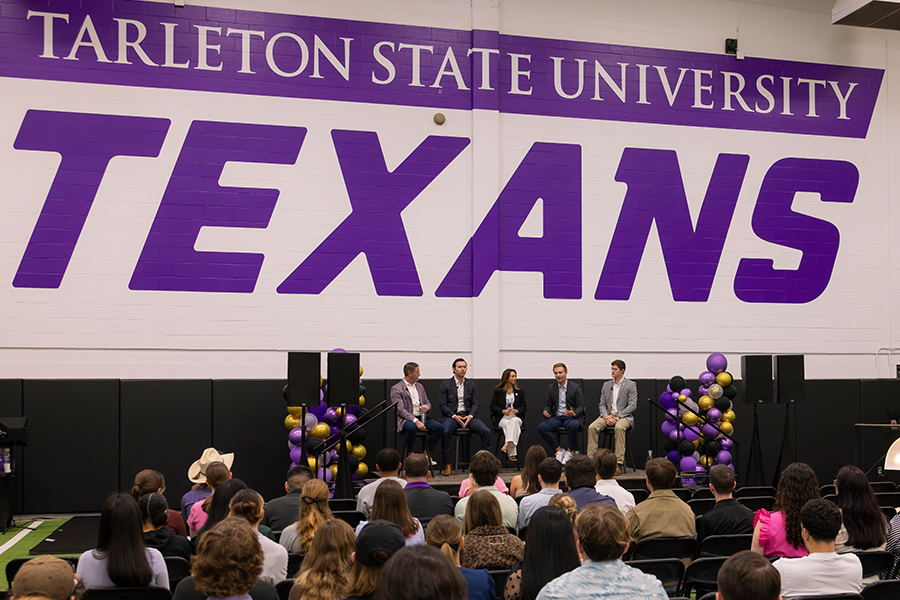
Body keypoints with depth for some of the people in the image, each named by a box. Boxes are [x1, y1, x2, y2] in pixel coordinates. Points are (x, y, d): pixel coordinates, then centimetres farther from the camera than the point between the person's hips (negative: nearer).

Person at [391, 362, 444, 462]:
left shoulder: (419, 386, 19)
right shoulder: (396, 389, -3)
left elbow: (427, 402, 24)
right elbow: (400, 410, -13)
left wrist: (427, 406, -4)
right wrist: (416, 421, -24)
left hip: (421, 417, 6)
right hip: (406, 420, -6)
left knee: (440, 427, -19)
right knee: (411, 427, -40)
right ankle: (410, 455, -20)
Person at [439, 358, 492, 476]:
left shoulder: (472, 384, 13)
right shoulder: (445, 384, 4)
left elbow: (475, 403, 8)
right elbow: (443, 405, -2)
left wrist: (470, 416, -11)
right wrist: (454, 416, -16)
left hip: (468, 415, 3)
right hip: (451, 415, -3)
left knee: (486, 431, -20)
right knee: (445, 432, -35)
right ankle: (447, 465, -25)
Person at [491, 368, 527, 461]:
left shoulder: (520, 391, 16)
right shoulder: (498, 390, 8)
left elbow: (523, 406, 12)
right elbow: (493, 405, 4)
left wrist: (516, 410, -11)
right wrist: (503, 411, -14)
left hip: (516, 417, 2)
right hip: (502, 418, -2)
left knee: (514, 421, -37)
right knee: (511, 425, -37)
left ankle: (507, 444, -54)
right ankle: (512, 454, -45)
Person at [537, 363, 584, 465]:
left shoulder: (576, 388, 1)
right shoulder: (551, 388, 12)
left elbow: (580, 407, -2)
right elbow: (548, 404, 17)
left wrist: (574, 414, -24)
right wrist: (546, 412, -8)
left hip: (571, 417, -4)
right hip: (556, 417, 4)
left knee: (573, 426, -40)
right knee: (540, 427, -24)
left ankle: (570, 451, -14)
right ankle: (559, 450, -9)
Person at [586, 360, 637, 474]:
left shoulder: (631, 385, 2)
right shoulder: (606, 385, 17)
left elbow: (632, 406, -6)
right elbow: (602, 404, 15)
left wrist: (617, 417, -16)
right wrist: (606, 416, -8)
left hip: (623, 416, -4)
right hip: (608, 415, 4)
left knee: (619, 427, -39)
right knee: (592, 427, -24)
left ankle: (619, 464, -38)